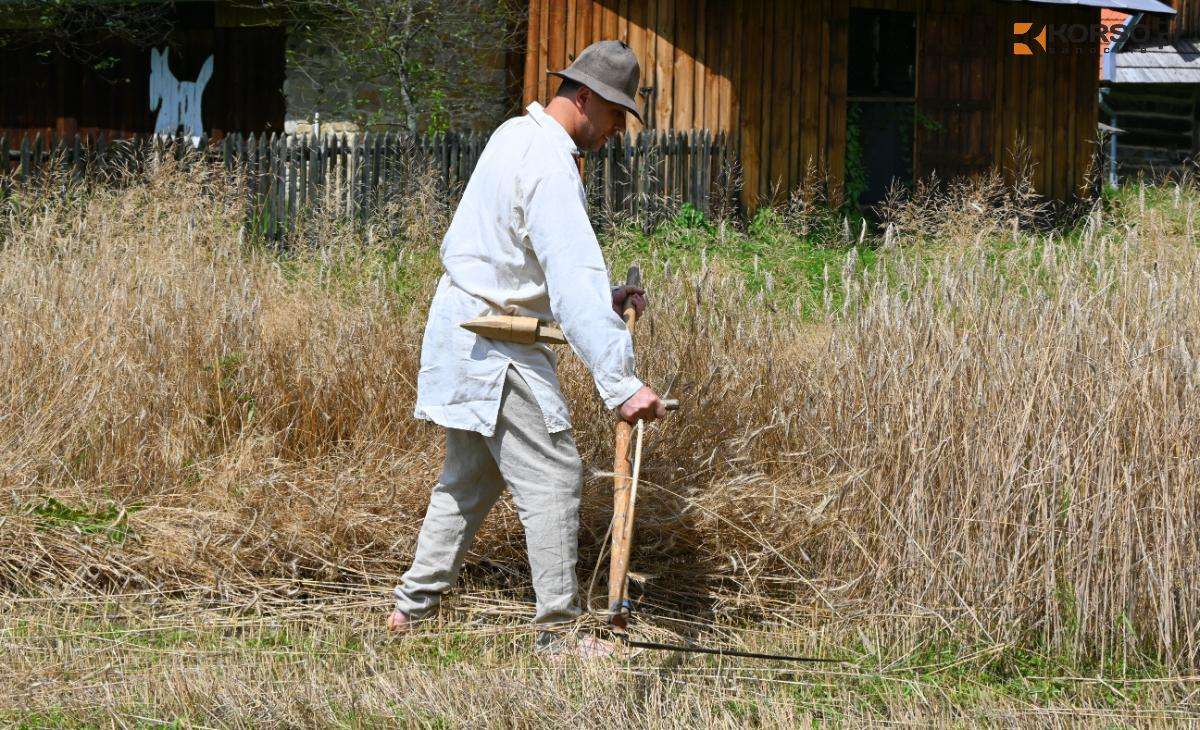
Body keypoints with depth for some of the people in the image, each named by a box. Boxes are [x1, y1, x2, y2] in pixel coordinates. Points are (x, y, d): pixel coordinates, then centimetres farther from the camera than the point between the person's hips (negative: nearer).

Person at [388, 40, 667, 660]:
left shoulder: (518, 135, 10)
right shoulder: (550, 167, -23)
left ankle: (412, 606, 24)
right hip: (494, 347, -10)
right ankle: (558, 631, -3)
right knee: (552, 474, -6)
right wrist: (621, 383, -36)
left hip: (463, 330, 10)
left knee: (471, 473, 19)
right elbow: (574, 283, -31)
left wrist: (607, 296, 6)